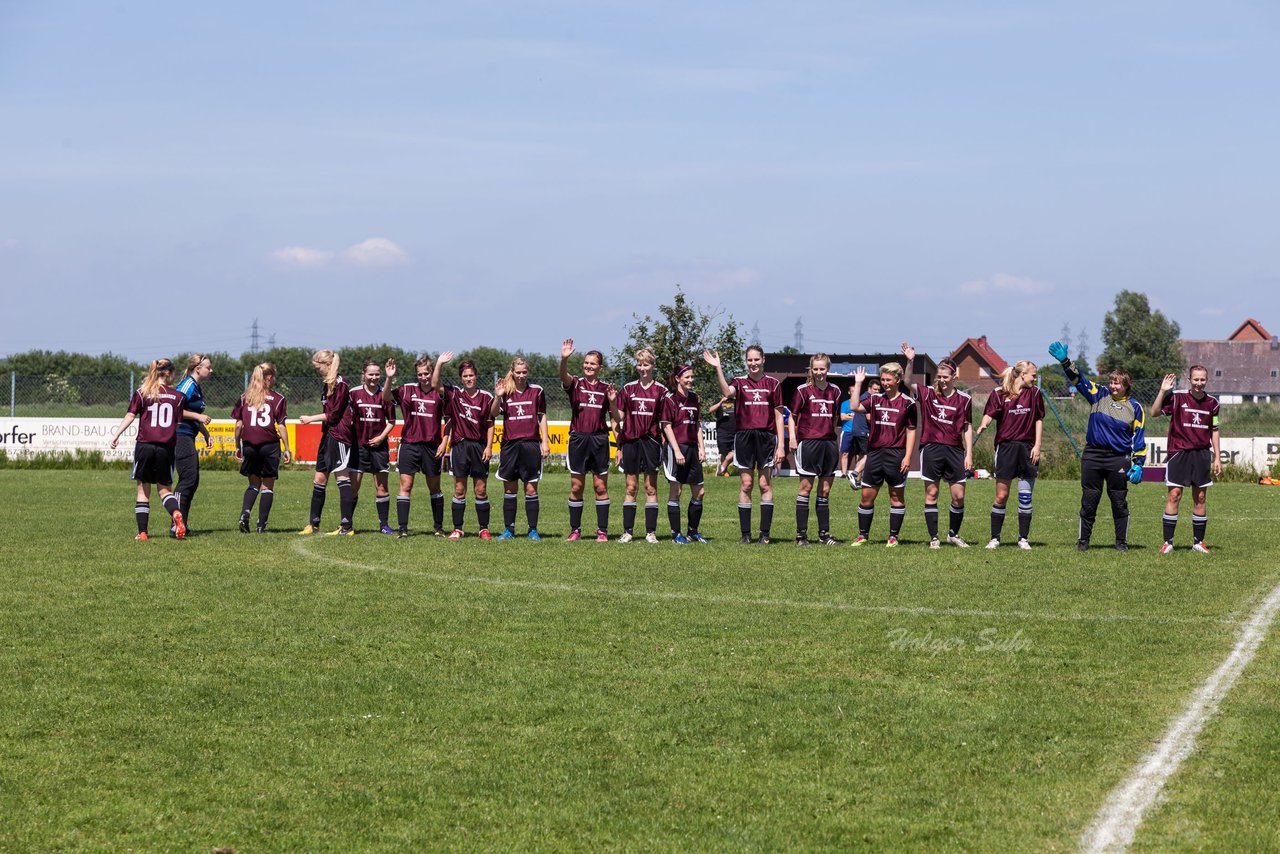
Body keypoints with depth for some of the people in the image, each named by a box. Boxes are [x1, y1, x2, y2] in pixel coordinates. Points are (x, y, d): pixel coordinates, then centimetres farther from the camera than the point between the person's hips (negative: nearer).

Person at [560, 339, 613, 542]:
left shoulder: (606, 388, 8)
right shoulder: (575, 384, 3)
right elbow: (564, 376, -20)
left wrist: (613, 401, -13)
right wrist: (564, 359, -40)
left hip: (599, 439, 1)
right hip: (578, 439, 0)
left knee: (600, 487, 2)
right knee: (576, 487, 3)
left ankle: (602, 531, 6)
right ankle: (575, 530, 11)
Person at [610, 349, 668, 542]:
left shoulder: (660, 390, 2)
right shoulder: (628, 389, 8)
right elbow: (618, 417, 7)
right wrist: (612, 402, -10)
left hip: (651, 441, -2)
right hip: (630, 440, 2)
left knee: (651, 488, 1)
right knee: (631, 487, 4)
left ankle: (651, 532, 5)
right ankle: (627, 531, 7)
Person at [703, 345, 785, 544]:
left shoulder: (773, 384, 7)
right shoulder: (740, 382, 7)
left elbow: (779, 416, 6)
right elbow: (727, 392, -17)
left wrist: (781, 445, 1)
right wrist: (718, 369, -27)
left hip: (766, 437, -1)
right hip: (744, 436, 1)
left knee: (765, 485, -1)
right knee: (745, 485, 2)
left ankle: (764, 534, 1)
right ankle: (745, 534, 6)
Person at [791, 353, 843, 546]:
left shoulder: (834, 392, 11)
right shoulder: (803, 391, -1)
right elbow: (792, 416, 2)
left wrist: (838, 444, 15)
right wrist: (793, 437, -11)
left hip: (829, 443, 4)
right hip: (808, 442, -4)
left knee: (825, 490, 8)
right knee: (805, 488, -3)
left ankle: (824, 534, 12)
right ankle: (801, 534, 0)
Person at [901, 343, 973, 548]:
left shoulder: (964, 399, 4)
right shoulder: (928, 394, 4)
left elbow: (967, 428, 7)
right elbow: (909, 383, -9)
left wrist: (969, 454, 2)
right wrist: (910, 362, -24)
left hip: (954, 450, 1)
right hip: (931, 449, -1)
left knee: (959, 495, 0)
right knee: (931, 494, 1)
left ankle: (953, 534, 19)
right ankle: (934, 538, 8)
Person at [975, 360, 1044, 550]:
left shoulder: (1034, 393, 8)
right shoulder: (999, 393, 0)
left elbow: (1039, 420, 11)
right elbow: (989, 415, -7)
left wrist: (1037, 445, 2)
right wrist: (982, 427, -29)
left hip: (1027, 448, 2)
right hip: (1006, 447, -2)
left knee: (1025, 497, 1)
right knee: (1001, 496, -1)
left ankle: (1023, 538, 9)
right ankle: (995, 538, 8)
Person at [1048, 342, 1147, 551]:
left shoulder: (1135, 407, 3)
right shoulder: (1099, 395, 6)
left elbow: (1139, 438, 4)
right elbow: (1078, 379, -1)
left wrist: (1138, 464, -3)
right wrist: (1065, 361, -15)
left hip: (1119, 459, -1)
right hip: (1092, 455, 1)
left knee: (1119, 502, 3)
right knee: (1088, 500, 4)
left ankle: (1121, 542, 13)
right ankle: (1083, 540, 13)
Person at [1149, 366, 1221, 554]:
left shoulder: (1212, 402, 8)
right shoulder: (1177, 397, -3)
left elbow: (1214, 431, 14)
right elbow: (1154, 413, -11)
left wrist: (1217, 458, 11)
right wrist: (1163, 391, -20)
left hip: (1202, 454, 3)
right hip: (1179, 452, -3)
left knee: (1200, 498, 6)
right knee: (1174, 495, -7)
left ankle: (1198, 542, 14)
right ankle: (1168, 542, -2)